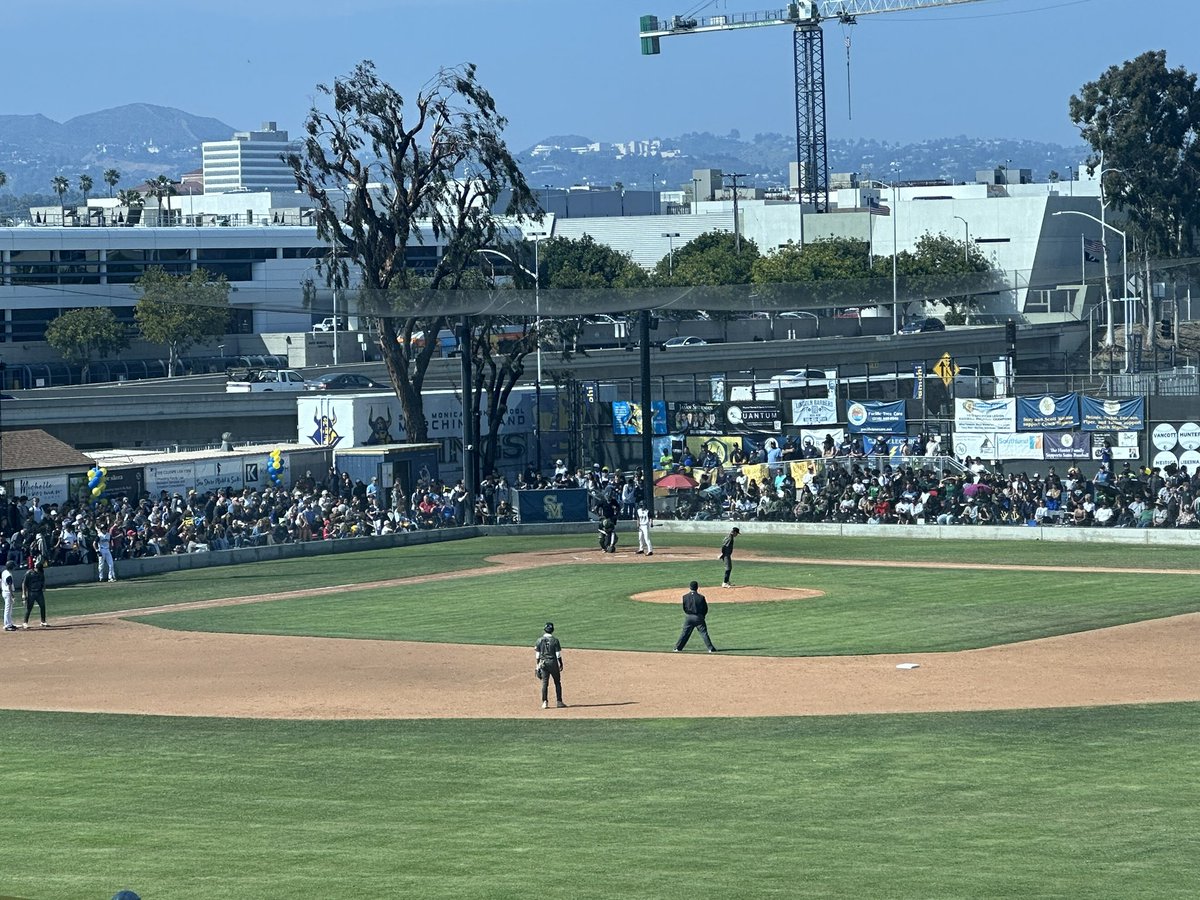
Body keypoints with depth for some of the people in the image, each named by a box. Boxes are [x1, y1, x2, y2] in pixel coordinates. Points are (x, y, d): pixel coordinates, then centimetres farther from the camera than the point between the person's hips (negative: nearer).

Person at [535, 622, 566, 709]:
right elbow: (558, 654, -6)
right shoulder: (555, 640, -7)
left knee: (544, 683, 5)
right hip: (553, 662, -2)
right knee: (557, 682, 8)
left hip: (543, 663, 2)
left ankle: (544, 702, -2)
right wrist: (561, 664, 2)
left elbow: (538, 654, 3)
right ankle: (559, 702, 7)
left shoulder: (540, 640, 0)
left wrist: (538, 665, 10)